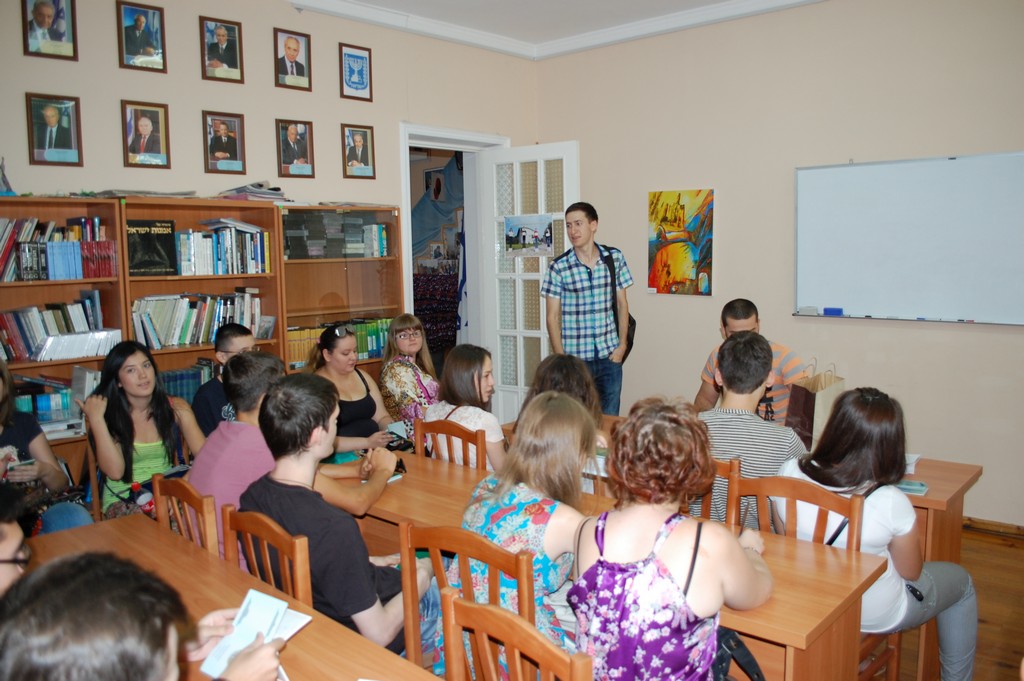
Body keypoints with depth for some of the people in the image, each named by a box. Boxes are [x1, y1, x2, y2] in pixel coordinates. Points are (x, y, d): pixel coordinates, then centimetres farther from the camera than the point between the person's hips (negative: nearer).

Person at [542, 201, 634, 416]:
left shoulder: (614, 258, 2)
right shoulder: (558, 267, -5)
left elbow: (622, 304, 9)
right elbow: (553, 317, -2)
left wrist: (622, 344, 3)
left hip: (609, 357, 2)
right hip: (575, 358, -2)